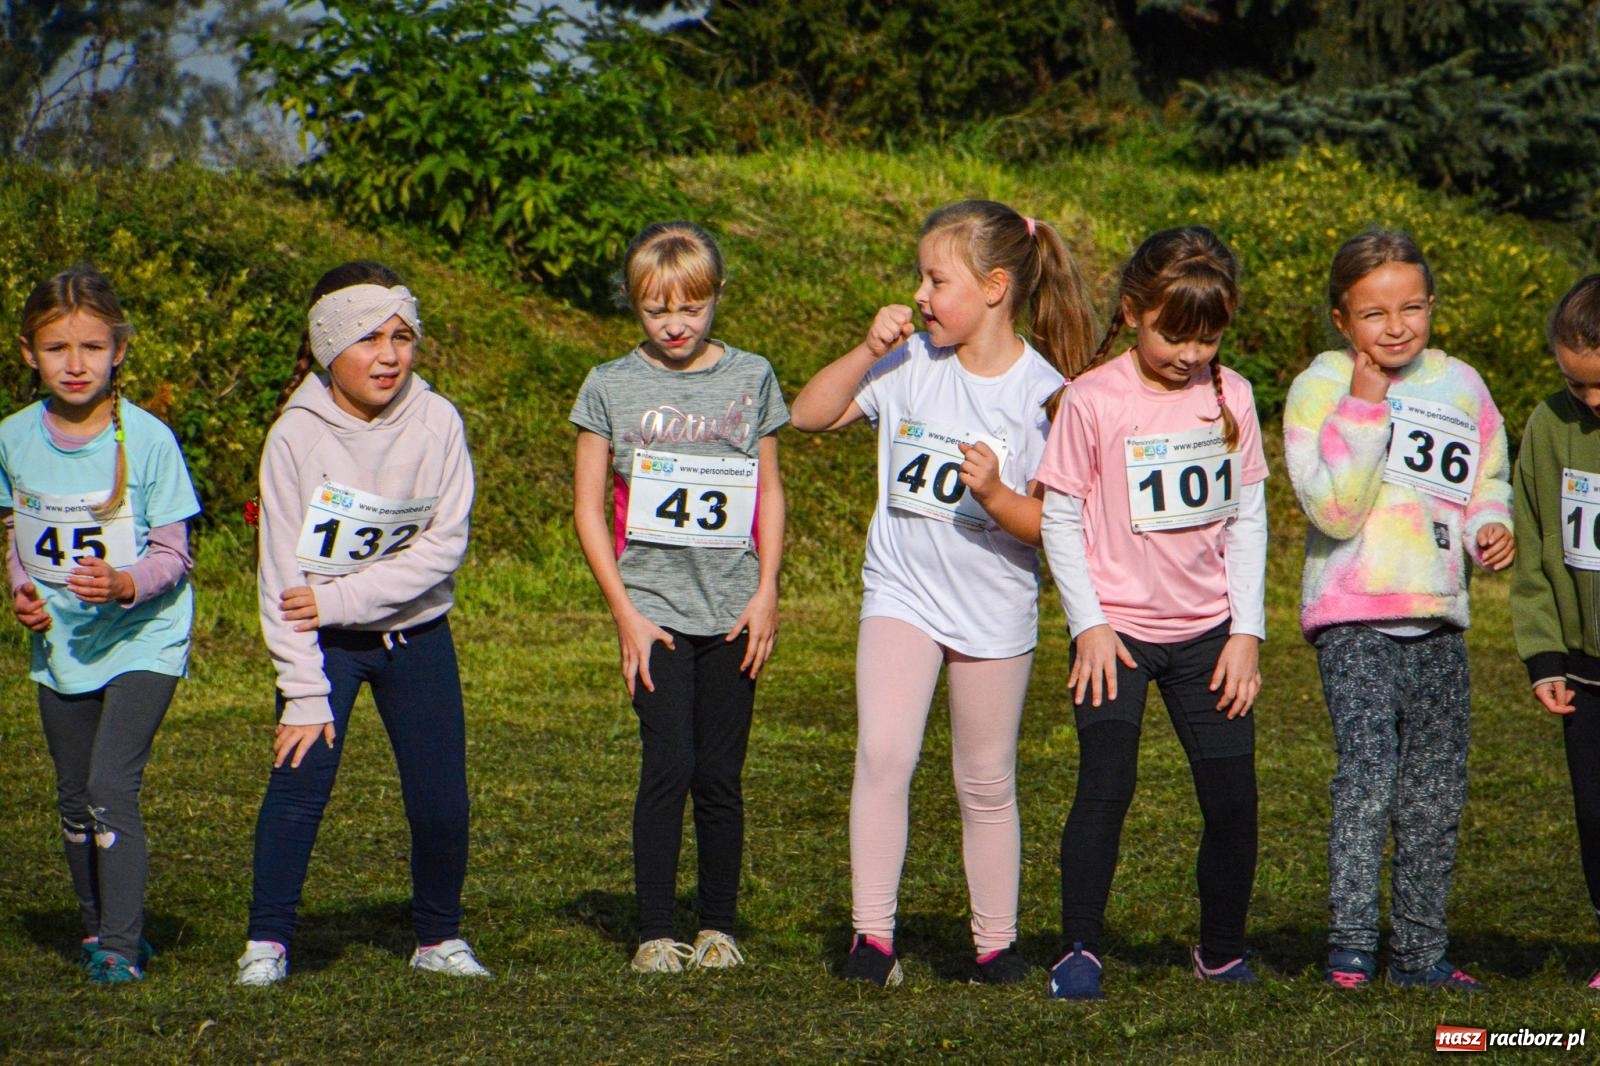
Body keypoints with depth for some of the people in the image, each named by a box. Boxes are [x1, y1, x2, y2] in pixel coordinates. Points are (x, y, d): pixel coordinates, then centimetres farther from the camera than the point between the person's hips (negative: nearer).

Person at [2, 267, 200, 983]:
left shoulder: (147, 440, -14)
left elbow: (173, 554, -9)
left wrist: (126, 584, -28)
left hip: (143, 640, -5)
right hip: (59, 643, 5)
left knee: (111, 789, -16)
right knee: (74, 799, 14)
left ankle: (121, 947, -11)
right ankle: (98, 924, 32)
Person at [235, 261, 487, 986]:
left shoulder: (436, 423, -10)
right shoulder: (296, 436, -14)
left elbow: (445, 545, -11)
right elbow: (283, 573, -13)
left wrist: (343, 598, -19)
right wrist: (304, 692, -16)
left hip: (415, 633, 2)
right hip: (324, 642, -2)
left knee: (441, 801, -1)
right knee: (299, 779, -14)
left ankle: (439, 938, 20)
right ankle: (267, 942, -3)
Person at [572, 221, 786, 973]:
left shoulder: (751, 379, 8)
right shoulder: (611, 385, 3)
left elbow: (769, 491, 13)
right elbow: (588, 507, 4)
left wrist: (767, 591, 3)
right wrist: (624, 613, -3)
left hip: (733, 610, 2)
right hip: (654, 606, -2)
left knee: (720, 775, 3)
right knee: (668, 766, -11)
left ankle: (718, 928, 15)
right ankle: (654, 933, -4)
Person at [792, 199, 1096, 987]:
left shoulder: (1043, 393, -10)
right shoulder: (911, 363, -2)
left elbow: (1050, 527, -10)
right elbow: (809, 415, 1)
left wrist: (995, 493, -29)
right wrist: (868, 351, -11)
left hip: (995, 608, -1)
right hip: (902, 593, 1)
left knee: (986, 782, 10)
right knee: (883, 753, -16)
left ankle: (996, 942, 24)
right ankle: (872, 935, -12)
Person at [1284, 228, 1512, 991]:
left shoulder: (1460, 385, 9)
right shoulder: (1321, 389, -6)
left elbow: (1488, 478, 22)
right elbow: (1335, 509, -16)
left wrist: (1489, 526, 0)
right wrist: (1365, 407, -19)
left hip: (1438, 619, 6)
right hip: (1353, 617, -6)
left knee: (1436, 794, 10)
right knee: (1367, 774, -20)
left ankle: (1419, 951, 20)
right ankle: (1349, 946, -17)